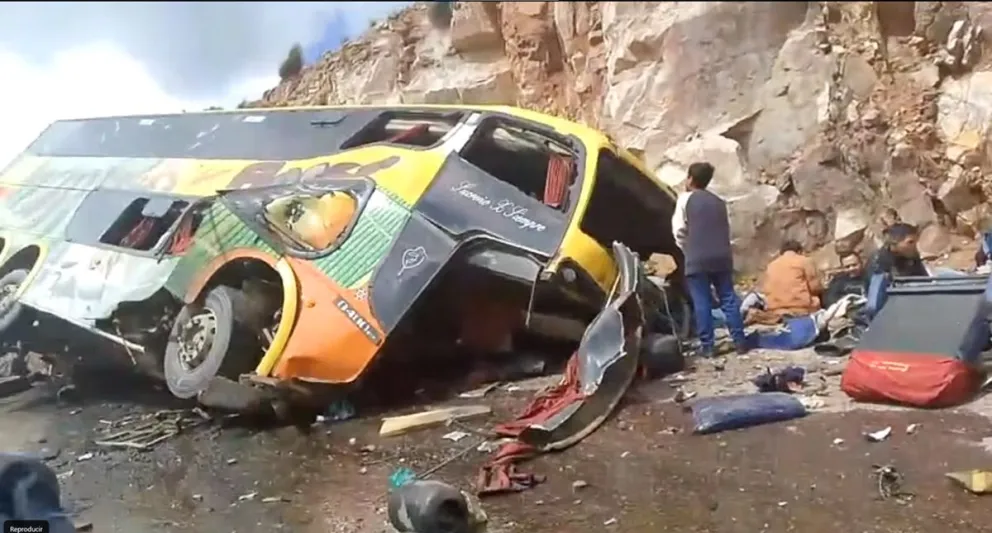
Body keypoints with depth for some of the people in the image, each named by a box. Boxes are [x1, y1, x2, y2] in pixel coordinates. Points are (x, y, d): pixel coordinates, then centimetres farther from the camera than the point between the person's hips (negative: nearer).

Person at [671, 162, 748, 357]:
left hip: (697, 259, -5)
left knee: (701, 303, -1)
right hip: (722, 257, 5)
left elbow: (679, 230, -2)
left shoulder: (686, 199, 1)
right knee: (729, 299, 8)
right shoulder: (719, 202, 18)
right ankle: (739, 341, 8)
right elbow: (727, 229, 17)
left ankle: (707, 346, -1)